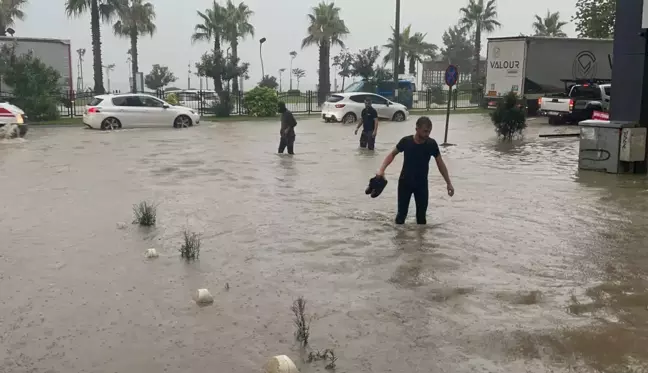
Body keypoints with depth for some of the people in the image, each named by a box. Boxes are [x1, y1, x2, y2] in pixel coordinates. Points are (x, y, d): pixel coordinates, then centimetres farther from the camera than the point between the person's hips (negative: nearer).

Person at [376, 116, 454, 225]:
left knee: (421, 215, 7)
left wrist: (448, 183, -1)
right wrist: (382, 169, -13)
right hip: (405, 182, -1)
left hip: (422, 184, 1)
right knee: (402, 213, 5)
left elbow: (440, 163, -2)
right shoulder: (406, 141, -16)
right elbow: (392, 154, 0)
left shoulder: (432, 144, -13)